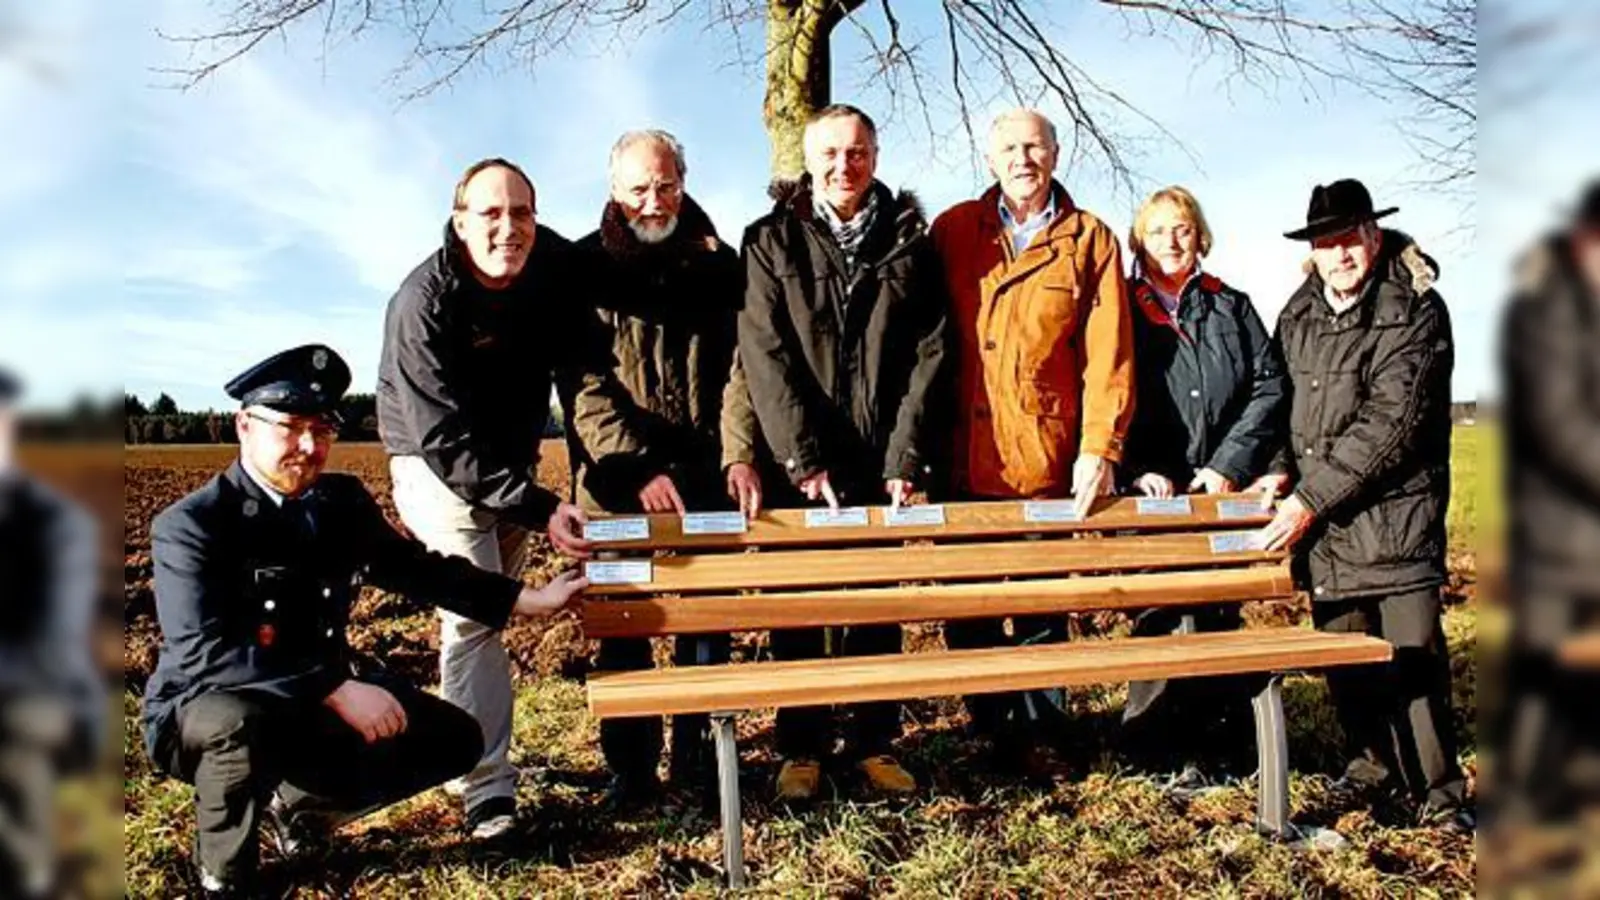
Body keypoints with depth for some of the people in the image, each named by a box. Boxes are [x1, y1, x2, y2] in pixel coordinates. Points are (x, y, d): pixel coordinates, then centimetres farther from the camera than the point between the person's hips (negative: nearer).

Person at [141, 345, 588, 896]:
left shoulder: (342, 501, 0)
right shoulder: (189, 526, -19)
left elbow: (418, 568, 11)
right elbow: (206, 655, -30)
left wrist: (532, 599, 4)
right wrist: (337, 692, -36)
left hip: (314, 700, 6)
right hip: (203, 708, -6)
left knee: (454, 739, -2)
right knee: (244, 725, -40)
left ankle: (298, 805, 15)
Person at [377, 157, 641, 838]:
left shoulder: (556, 266, -14)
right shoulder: (424, 302, -28)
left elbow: (587, 374, -16)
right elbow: (446, 442, -31)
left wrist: (632, 463, -30)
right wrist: (540, 509, -39)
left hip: (513, 458, 6)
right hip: (436, 462, -6)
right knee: (472, 612, -14)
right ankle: (486, 787, -7)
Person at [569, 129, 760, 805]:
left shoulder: (718, 263, 10)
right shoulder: (585, 267, 2)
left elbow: (738, 365, 1)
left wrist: (739, 455, -14)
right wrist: (637, 469, -17)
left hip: (706, 473, 2)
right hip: (616, 476, -2)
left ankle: (697, 755, 20)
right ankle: (630, 767, 15)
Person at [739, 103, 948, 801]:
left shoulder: (909, 241, 7)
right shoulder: (770, 241, 2)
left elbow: (928, 354, 0)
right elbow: (765, 357, -6)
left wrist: (906, 460, -9)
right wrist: (804, 458, -14)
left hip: (884, 463, 2)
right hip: (798, 463, -1)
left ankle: (876, 744, 22)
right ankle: (801, 750, 18)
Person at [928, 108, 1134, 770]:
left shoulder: (1090, 239, 6)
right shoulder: (953, 230, 8)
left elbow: (1108, 354, 0)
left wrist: (1099, 448, -10)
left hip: (1048, 462, -1)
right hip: (965, 460, 1)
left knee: (1042, 607, 8)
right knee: (966, 608, 8)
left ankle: (1032, 732, 24)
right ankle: (995, 728, 24)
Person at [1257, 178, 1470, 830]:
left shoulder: (1416, 312, -10)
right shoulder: (1298, 314, 9)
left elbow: (1390, 425, -18)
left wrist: (1310, 499, -19)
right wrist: (1284, 470, 2)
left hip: (1395, 512, -5)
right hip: (1318, 518, 5)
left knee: (1413, 651, -5)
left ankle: (1438, 791, 9)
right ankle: (1372, 763, 29)